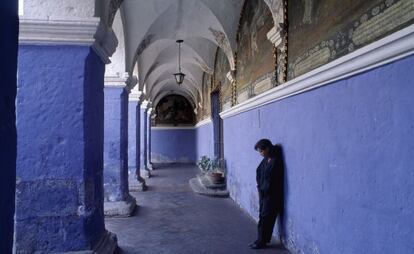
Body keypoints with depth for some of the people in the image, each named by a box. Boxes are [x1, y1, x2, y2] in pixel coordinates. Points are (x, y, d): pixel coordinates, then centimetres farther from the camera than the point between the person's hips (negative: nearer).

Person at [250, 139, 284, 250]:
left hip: (271, 195, -9)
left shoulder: (276, 161, -19)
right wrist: (260, 188, 2)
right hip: (263, 193, 9)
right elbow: (260, 174, 11)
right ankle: (262, 240, 23)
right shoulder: (266, 160, 8)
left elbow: (272, 180, -20)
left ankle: (261, 242, 11)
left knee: (265, 218, 0)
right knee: (263, 216, 13)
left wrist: (264, 189, -11)